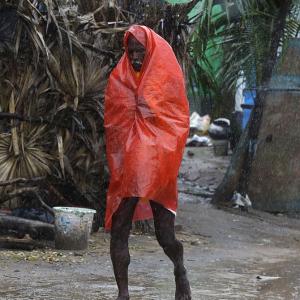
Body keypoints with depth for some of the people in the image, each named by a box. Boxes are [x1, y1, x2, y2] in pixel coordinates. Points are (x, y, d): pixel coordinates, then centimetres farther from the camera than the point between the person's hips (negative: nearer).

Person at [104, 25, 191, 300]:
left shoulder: (168, 79, 2)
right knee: (118, 231, -5)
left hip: (158, 166, -2)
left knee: (166, 237, -3)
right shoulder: (118, 79, 8)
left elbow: (179, 122, 4)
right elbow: (112, 122, 13)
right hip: (127, 165, 2)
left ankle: (180, 270, 28)